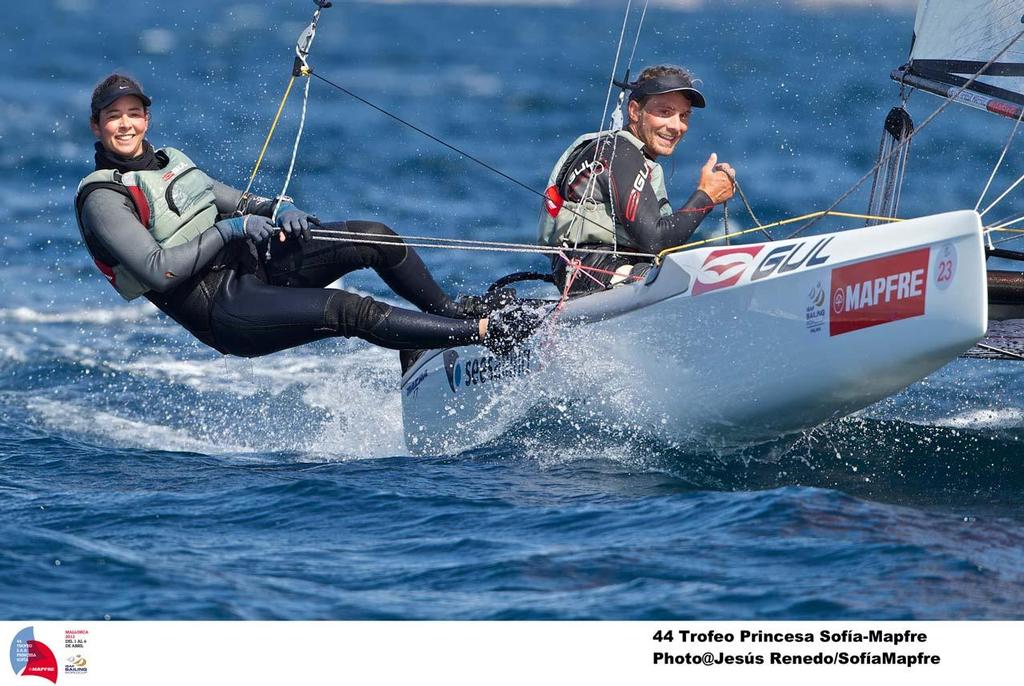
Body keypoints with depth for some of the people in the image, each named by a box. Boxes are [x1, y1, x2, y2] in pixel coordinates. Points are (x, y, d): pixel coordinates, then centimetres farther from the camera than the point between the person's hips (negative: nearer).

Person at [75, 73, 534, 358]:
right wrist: (230, 230, -17)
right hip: (224, 312, -9)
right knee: (350, 311, -26)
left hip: (251, 267, 9)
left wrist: (278, 210, -1)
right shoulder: (102, 198, -11)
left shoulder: (169, 162, 16)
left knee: (374, 237, -2)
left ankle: (450, 312, 17)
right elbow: (157, 271, -21)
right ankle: (485, 332, -25)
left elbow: (235, 204, 22)